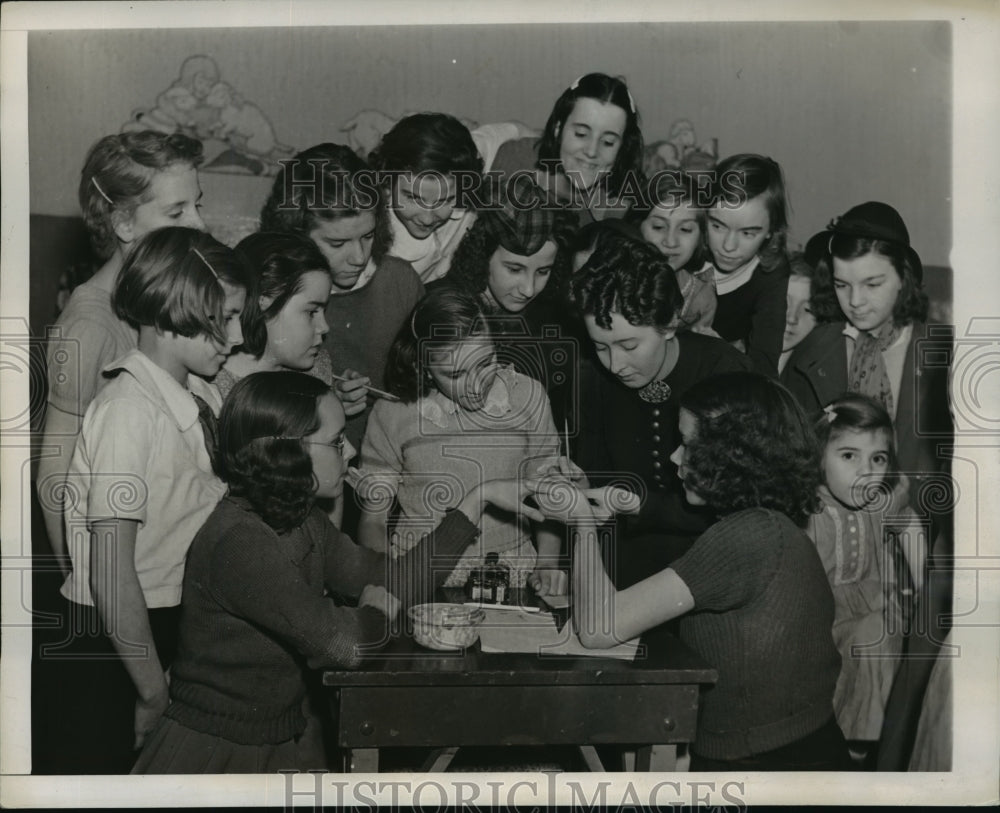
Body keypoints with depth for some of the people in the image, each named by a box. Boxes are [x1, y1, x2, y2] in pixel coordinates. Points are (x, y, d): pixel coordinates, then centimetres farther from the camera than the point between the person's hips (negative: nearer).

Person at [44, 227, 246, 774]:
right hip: (111, 645, -7)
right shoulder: (130, 410, -22)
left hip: (179, 627, 7)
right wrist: (154, 693, -16)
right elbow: (112, 577, -22)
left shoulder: (201, 396, 1)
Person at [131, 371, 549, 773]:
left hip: (290, 738, 8)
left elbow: (392, 578, 1)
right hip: (216, 751, -8)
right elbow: (347, 644, -25)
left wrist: (478, 498, 0)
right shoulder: (239, 541, -26)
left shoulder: (301, 522, 3)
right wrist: (380, 606, -3)